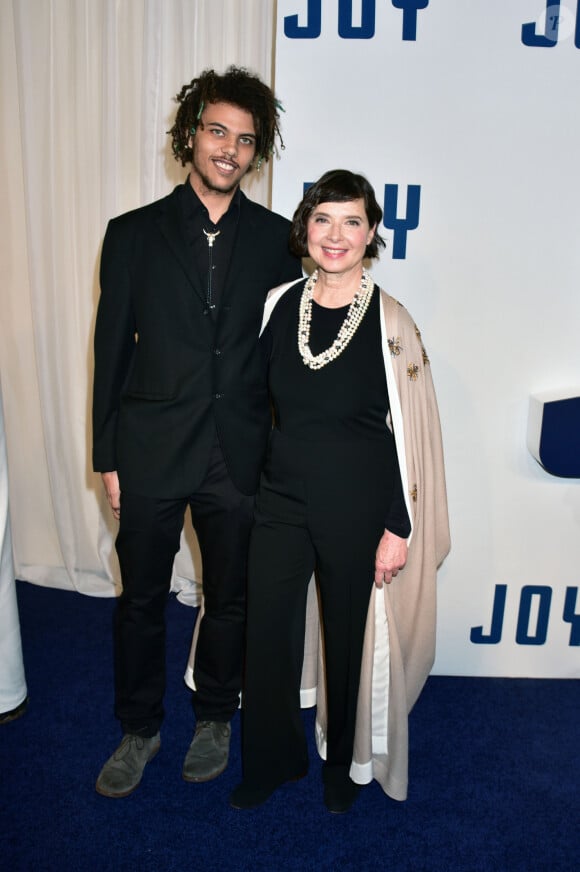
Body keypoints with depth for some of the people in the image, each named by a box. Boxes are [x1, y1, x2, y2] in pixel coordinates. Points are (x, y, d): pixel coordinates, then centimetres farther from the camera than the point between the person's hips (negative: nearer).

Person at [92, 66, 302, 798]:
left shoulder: (275, 239, 3)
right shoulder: (133, 234, 1)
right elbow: (111, 350, 2)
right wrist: (108, 457, 0)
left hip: (240, 456, 1)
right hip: (151, 454, 0)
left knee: (229, 599, 15)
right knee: (141, 600, 13)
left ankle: (214, 717, 40)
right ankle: (139, 729, 36)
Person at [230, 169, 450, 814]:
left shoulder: (390, 322, -10)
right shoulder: (279, 305, 1)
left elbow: (411, 434, -8)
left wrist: (399, 529, -9)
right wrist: (253, 482, 12)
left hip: (356, 509, -3)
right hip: (281, 499, 4)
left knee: (350, 638, 13)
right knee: (266, 635, 11)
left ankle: (346, 763, 41)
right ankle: (272, 761, 38)